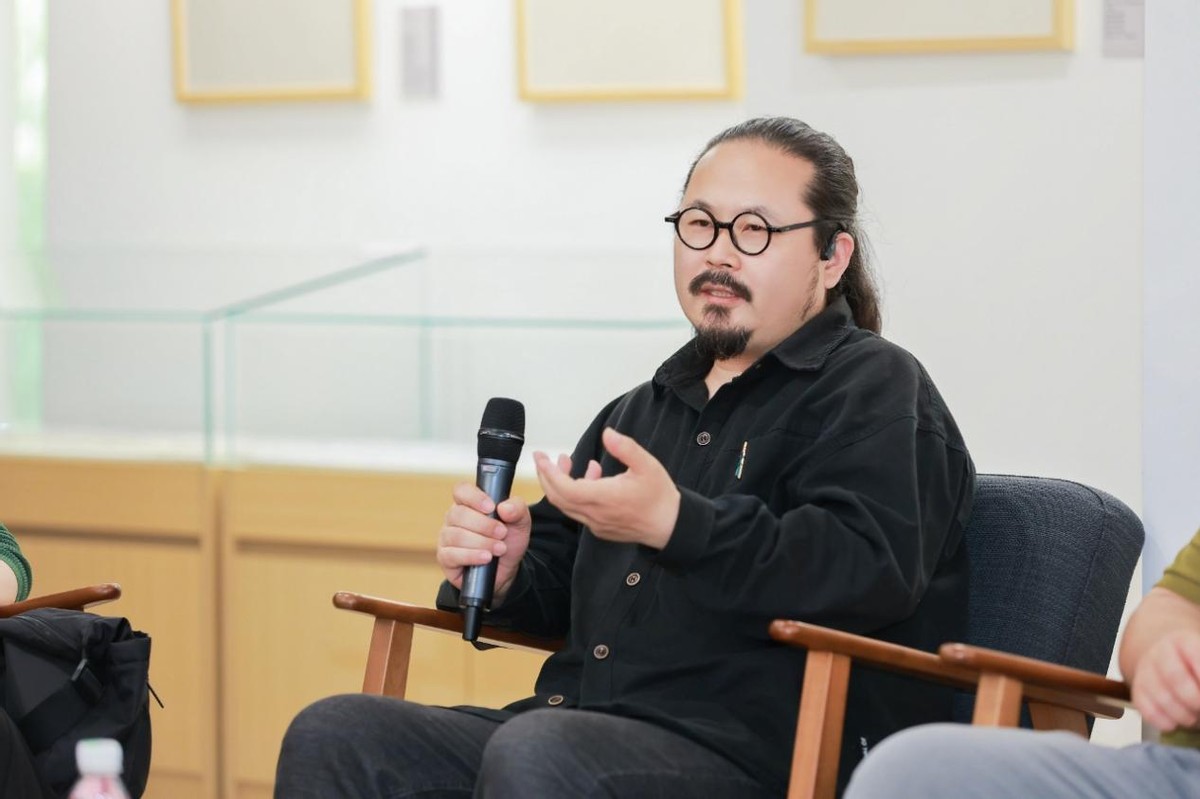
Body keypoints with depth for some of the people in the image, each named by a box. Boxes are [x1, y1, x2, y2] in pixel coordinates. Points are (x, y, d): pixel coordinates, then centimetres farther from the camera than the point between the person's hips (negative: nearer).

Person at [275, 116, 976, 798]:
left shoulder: (874, 389, 2)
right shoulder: (643, 410, 27)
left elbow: (873, 571, -18)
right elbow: (556, 583, 34)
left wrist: (674, 524, -23)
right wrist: (502, 574, 9)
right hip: (584, 732, 8)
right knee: (333, 736, -12)